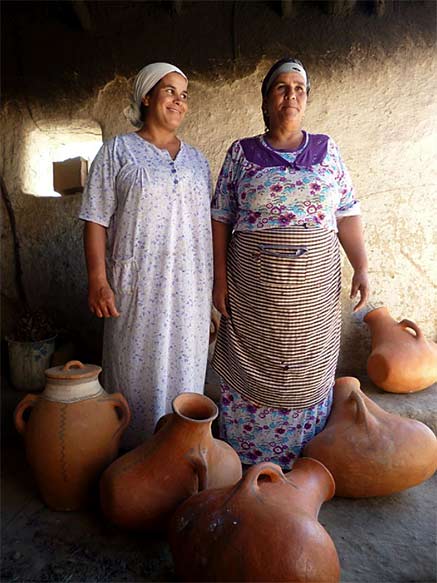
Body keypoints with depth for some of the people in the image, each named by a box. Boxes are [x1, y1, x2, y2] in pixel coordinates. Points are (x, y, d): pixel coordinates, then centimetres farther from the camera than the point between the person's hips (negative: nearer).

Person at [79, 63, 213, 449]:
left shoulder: (196, 160, 15)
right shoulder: (118, 152, 2)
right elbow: (96, 220, -4)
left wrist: (213, 281, 13)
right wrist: (98, 280, -13)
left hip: (191, 287, 4)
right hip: (138, 286, -4)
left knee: (185, 368, 11)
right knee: (137, 368, 5)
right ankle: (133, 454, 25)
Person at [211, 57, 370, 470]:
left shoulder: (326, 150, 8)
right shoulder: (241, 153, 4)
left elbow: (347, 215, 7)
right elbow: (221, 219, 2)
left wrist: (361, 267, -4)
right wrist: (220, 279, -4)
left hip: (313, 285, 2)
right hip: (253, 287, -1)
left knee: (307, 370, 11)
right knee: (251, 368, 8)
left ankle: (304, 458, 31)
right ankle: (246, 454, 29)